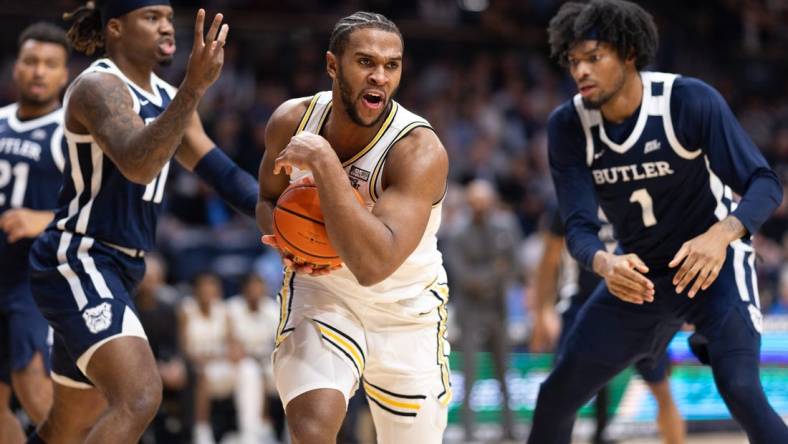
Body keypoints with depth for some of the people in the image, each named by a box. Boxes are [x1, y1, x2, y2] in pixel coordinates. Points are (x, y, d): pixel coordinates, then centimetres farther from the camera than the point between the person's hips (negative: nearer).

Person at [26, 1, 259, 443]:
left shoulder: (167, 98, 14)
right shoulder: (99, 87, -14)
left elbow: (221, 171, 19)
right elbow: (137, 164, -32)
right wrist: (195, 87, -42)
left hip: (117, 271, 10)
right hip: (78, 262, -10)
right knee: (140, 399, -27)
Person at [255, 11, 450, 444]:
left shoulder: (419, 151, -28)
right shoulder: (292, 121, -14)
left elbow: (373, 265, -41)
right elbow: (268, 200, 9)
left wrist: (323, 161, -41)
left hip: (405, 311, -1)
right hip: (320, 291, 1)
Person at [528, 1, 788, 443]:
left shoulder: (692, 101, -23)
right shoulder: (568, 125, -12)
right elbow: (579, 226, -16)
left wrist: (722, 234, -45)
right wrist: (605, 263, -41)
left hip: (714, 261, -5)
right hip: (639, 274, 5)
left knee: (739, 389, -27)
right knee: (557, 395, 7)